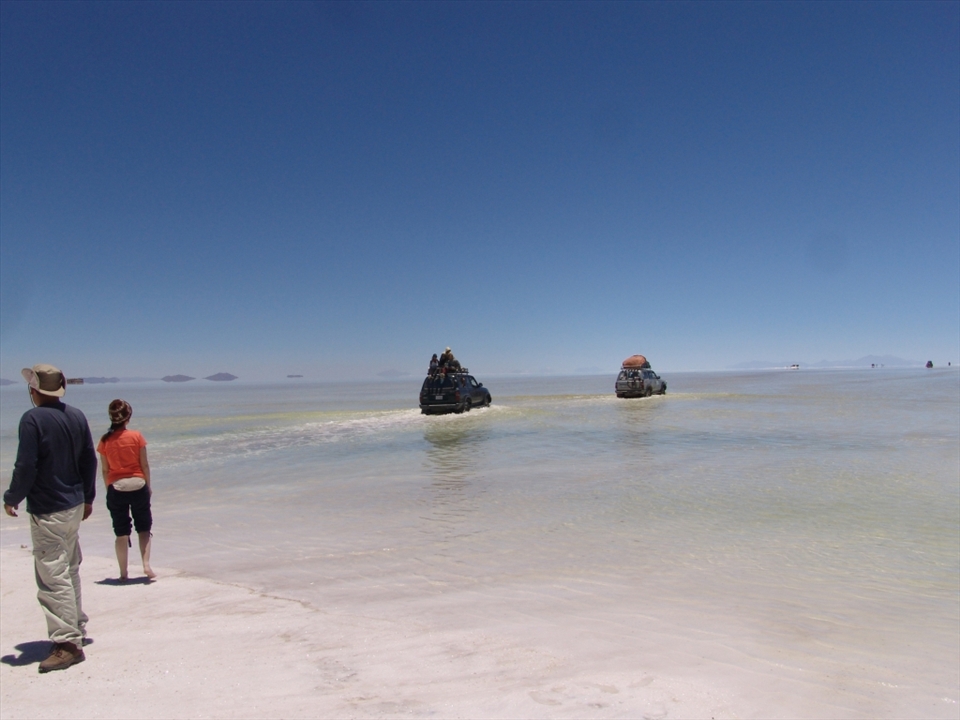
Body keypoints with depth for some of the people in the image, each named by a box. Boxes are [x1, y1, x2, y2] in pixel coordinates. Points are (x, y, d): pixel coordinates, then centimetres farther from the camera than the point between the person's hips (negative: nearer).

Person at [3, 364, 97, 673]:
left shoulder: (32, 419, -15)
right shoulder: (77, 416, 6)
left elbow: (26, 466, -18)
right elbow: (90, 460, 11)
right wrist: (88, 497, 21)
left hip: (47, 510, -8)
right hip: (75, 505, 8)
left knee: (53, 576, -4)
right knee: (70, 570, 21)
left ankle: (68, 643, -3)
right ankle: (77, 627, 33)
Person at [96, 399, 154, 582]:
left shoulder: (105, 441, -3)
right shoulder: (136, 436, -7)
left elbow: (105, 469, 2)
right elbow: (144, 465, -3)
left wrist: (109, 489, 13)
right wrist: (148, 485, 8)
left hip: (116, 488, 1)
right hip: (138, 485, -1)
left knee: (121, 532, 9)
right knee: (144, 528, 13)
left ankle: (123, 573, 11)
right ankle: (146, 565, 2)